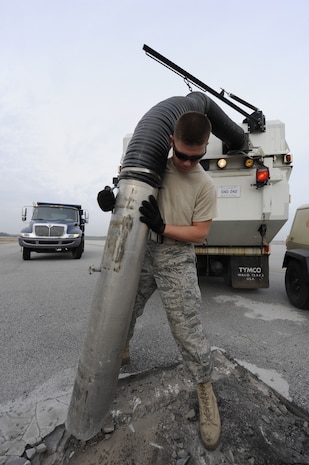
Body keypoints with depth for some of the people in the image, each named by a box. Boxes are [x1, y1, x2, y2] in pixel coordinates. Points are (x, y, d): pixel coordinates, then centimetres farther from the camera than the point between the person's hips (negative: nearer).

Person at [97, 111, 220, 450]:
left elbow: (200, 233, -7)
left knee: (187, 330, -2)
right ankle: (121, 350, 48)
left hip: (176, 261, -3)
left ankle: (205, 390, 23)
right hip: (142, 254, 4)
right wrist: (111, 199, -10)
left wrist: (162, 227, -21)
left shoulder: (205, 186, -5)